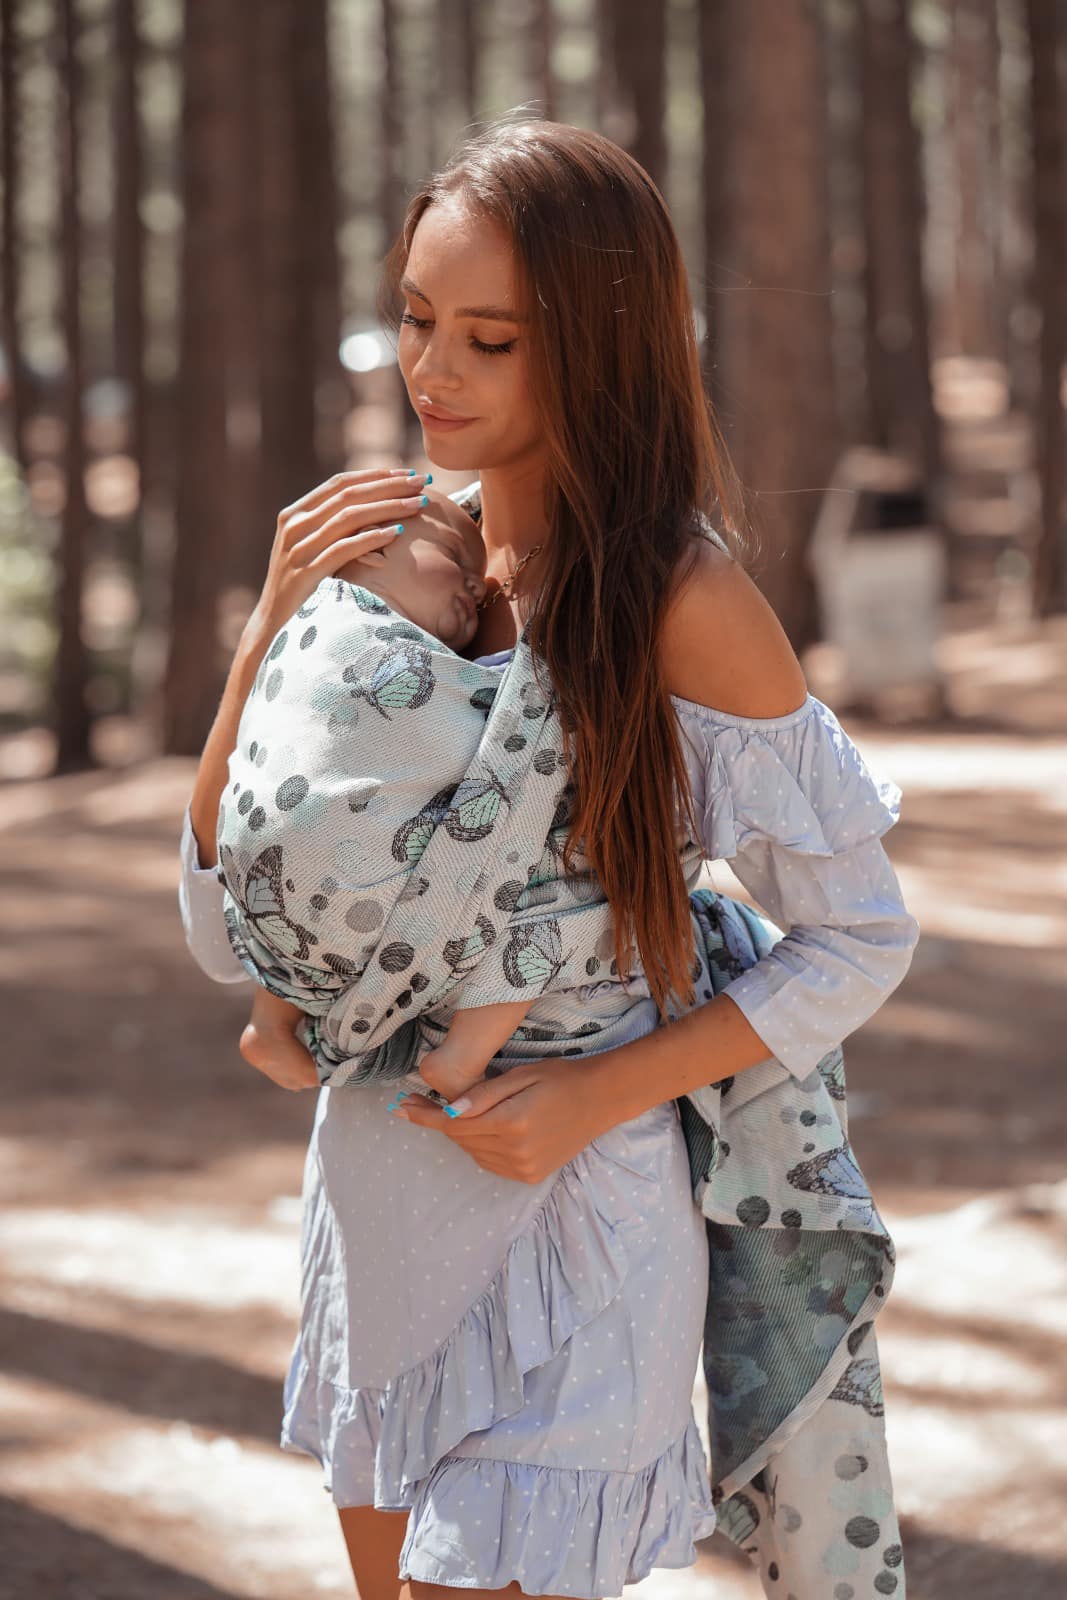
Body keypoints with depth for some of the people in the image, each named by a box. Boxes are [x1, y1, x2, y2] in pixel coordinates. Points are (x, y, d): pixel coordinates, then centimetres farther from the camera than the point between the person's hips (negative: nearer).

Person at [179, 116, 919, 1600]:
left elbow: (861, 938, -8)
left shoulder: (680, 601, -16)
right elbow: (232, 934, -1)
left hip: (561, 1229, -6)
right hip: (376, 1213, 6)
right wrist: (270, 638, -13)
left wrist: (601, 1092, -18)